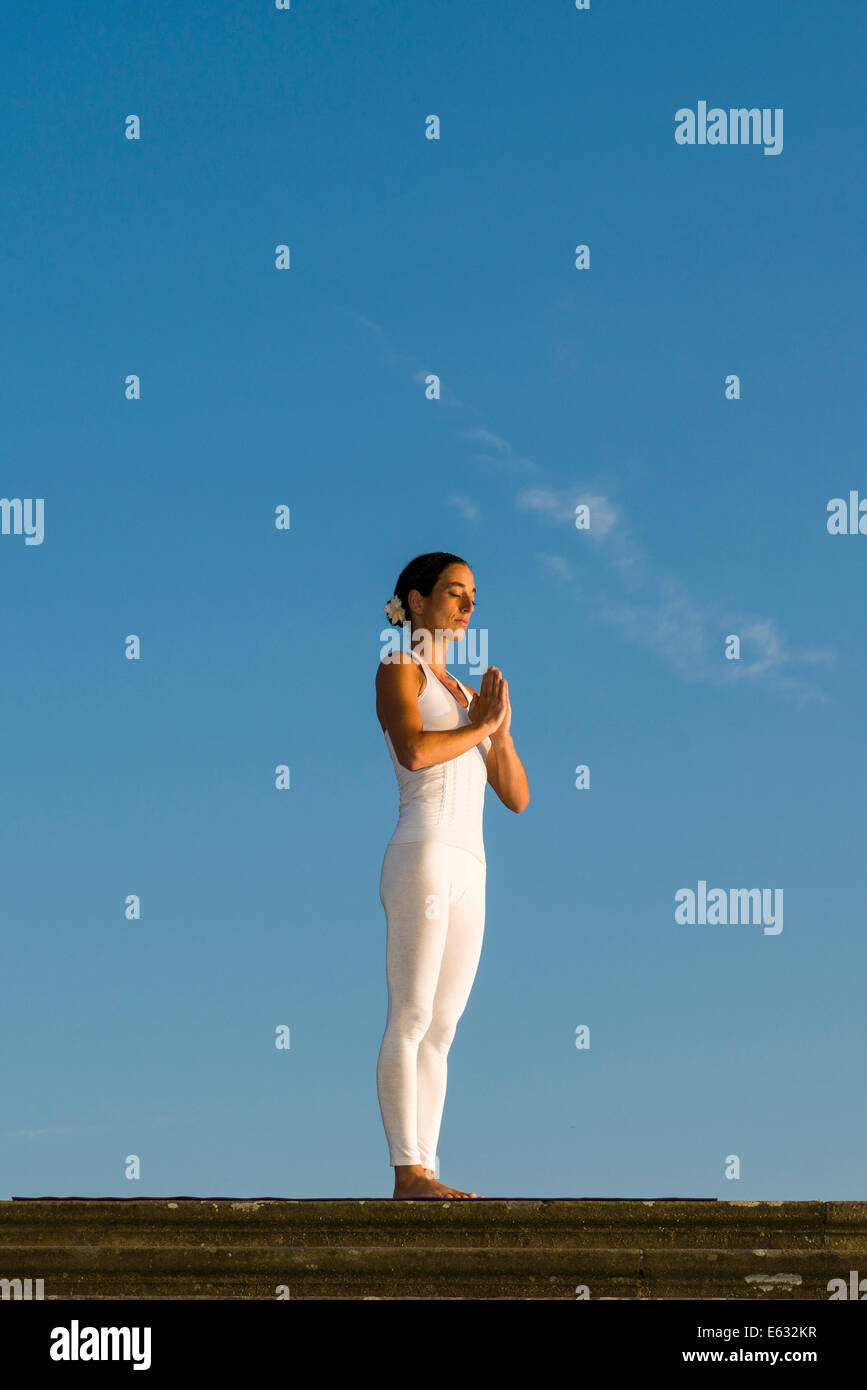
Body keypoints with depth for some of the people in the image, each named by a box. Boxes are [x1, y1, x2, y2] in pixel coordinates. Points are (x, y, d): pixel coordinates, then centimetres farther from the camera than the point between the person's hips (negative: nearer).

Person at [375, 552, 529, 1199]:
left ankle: (426, 1169, 7)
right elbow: (414, 750, -20)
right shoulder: (399, 668, 1)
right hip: (422, 855, -8)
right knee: (411, 1019, -9)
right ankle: (408, 1173, -10)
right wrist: (480, 726, -5)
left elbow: (517, 796, 17)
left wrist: (501, 730, 2)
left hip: (468, 868, 8)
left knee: (442, 1030, 5)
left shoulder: (466, 694, 22)